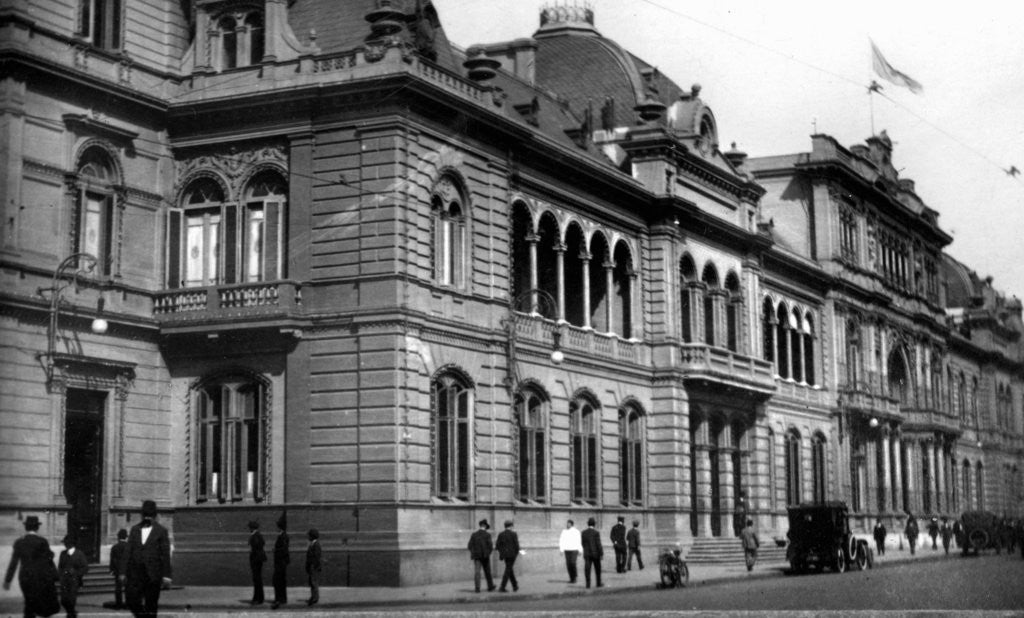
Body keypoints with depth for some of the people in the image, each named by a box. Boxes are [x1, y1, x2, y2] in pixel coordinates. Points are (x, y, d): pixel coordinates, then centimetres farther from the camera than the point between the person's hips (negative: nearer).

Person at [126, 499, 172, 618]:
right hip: (136, 573, 3)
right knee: (132, 600, -7)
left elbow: (165, 554, -2)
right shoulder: (134, 529, 11)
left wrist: (166, 575, -8)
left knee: (151, 604, 0)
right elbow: (128, 552, 10)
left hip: (153, 574, -3)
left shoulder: (161, 531, 1)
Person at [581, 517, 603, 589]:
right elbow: (598, 544, -13)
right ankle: (598, 583, 18)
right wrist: (601, 553, -7)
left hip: (586, 554, 3)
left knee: (587, 569, 1)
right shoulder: (596, 533, -12)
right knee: (597, 569, 11)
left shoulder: (583, 533, 1)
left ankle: (588, 584, -5)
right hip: (595, 553, -3)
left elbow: (583, 543, 10)